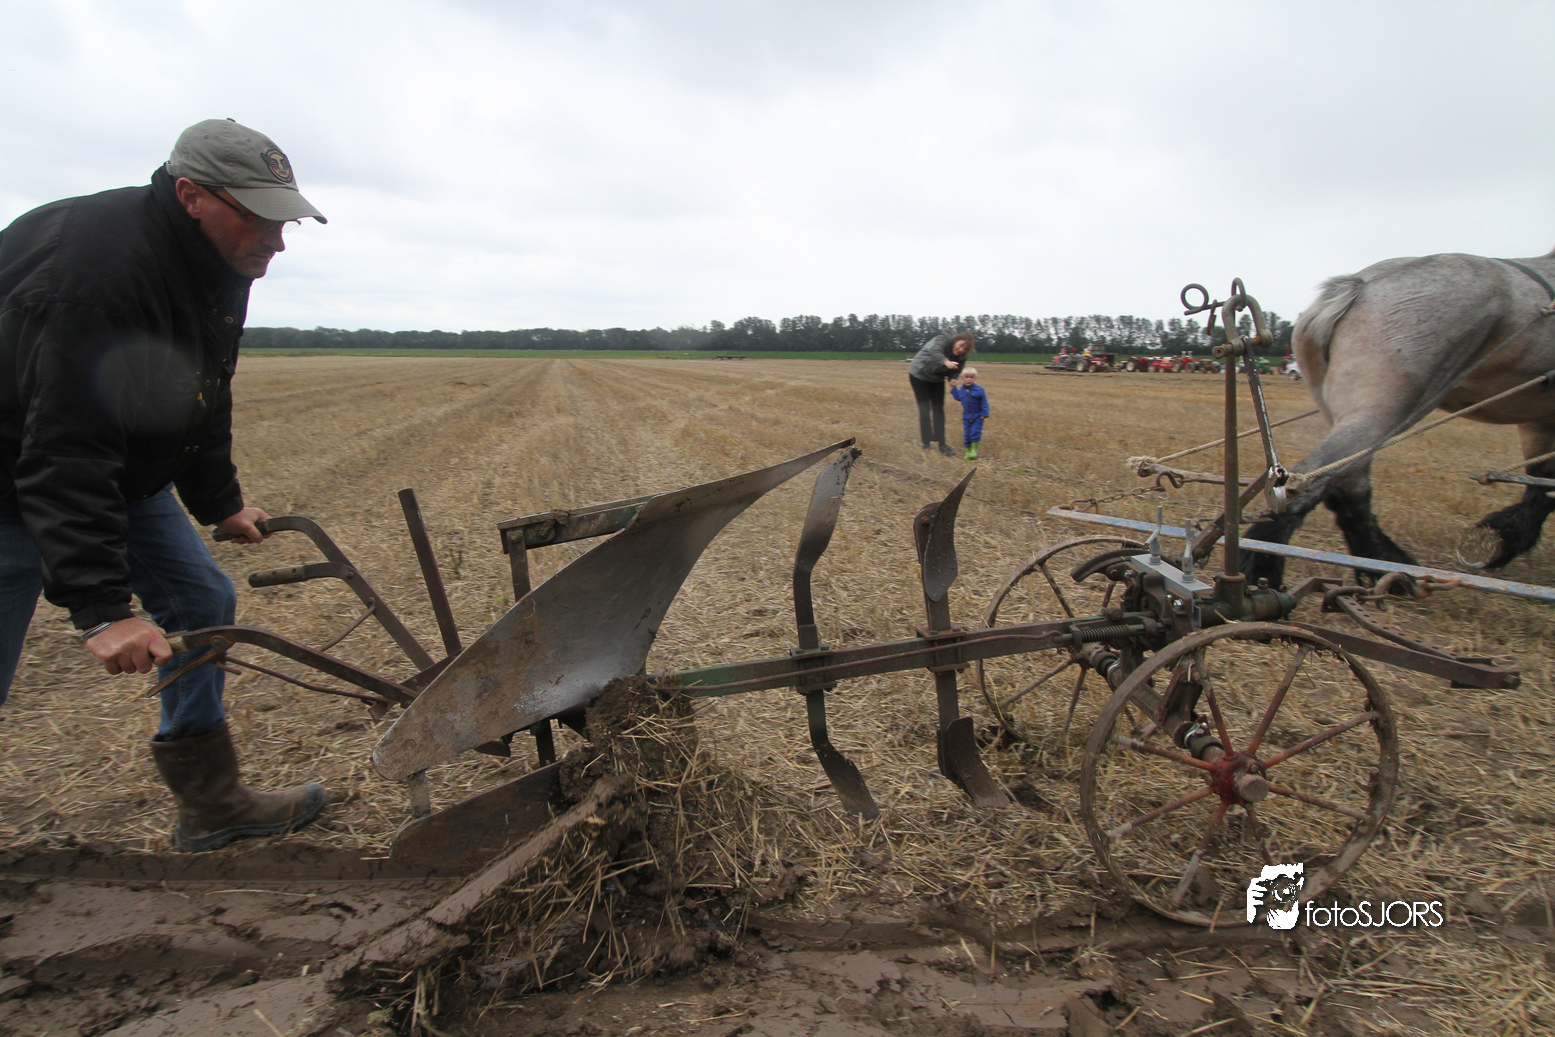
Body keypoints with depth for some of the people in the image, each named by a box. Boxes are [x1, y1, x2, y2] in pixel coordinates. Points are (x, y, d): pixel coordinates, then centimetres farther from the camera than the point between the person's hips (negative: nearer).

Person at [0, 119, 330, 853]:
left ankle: (212, 805, 20)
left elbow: (202, 403, 10)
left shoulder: (214, 267, -3)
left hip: (121, 469, 9)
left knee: (201, 600, 9)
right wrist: (101, 608, -37)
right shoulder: (100, 275, -33)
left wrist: (220, 503, 16)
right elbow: (64, 460, -35)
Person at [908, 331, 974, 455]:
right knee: (924, 408, -9)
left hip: (937, 380, 6)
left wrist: (953, 379, -23)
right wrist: (946, 362, -70)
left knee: (938, 410, 2)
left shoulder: (961, 357, -10)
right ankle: (926, 443, -7)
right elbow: (934, 351, -52)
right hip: (919, 374, -6)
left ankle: (941, 444, 1)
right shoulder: (942, 341, -30)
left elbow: (956, 371, 1)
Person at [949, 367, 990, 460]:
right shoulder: (962, 389, -1)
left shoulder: (979, 389, -13)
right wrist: (954, 388, 11)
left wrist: (984, 413, -12)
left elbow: (984, 402, -8)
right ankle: (968, 450, 18)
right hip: (966, 417, 4)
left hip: (977, 417, -4)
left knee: (975, 432, -7)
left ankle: (974, 450, 6)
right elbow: (958, 397, 19)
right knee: (967, 434, 6)